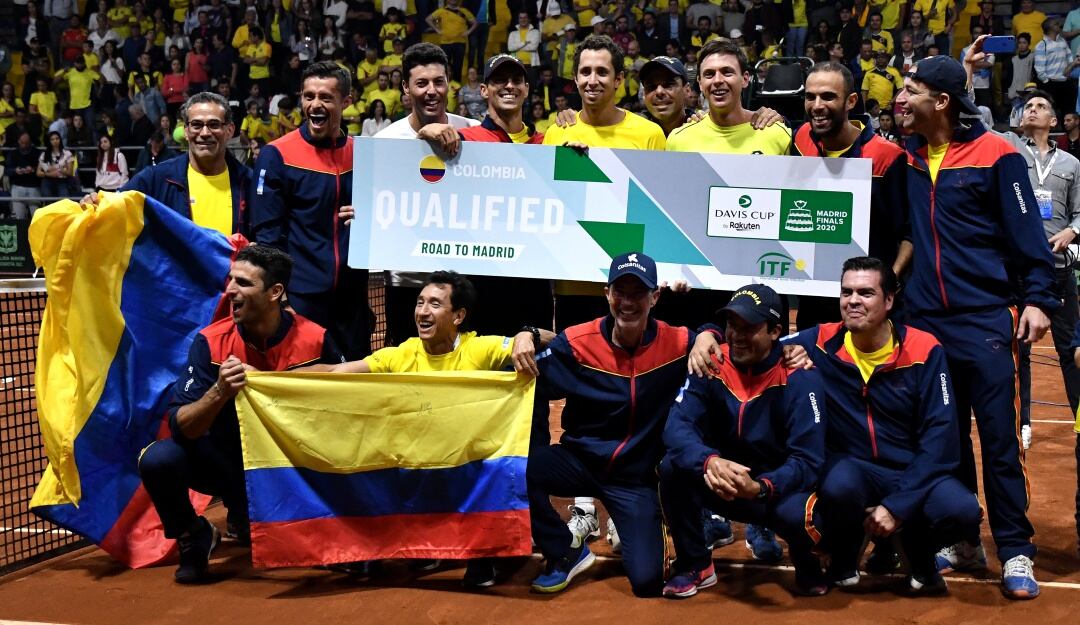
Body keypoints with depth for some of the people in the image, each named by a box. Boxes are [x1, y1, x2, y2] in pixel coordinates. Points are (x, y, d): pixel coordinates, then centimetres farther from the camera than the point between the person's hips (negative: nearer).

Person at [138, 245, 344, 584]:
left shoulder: (314, 340, -14)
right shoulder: (211, 341, -14)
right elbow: (181, 427, -19)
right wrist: (219, 392, -37)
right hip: (227, 461, -1)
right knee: (157, 459, -27)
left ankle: (245, 519, 16)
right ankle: (194, 537, 3)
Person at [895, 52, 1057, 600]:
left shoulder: (995, 154, -6)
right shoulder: (907, 158, 8)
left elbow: (1026, 231, -6)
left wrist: (1039, 297, -12)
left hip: (986, 319, -5)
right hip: (926, 320, 5)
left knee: (999, 440, -2)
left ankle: (1015, 553, 7)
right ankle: (961, 540, 23)